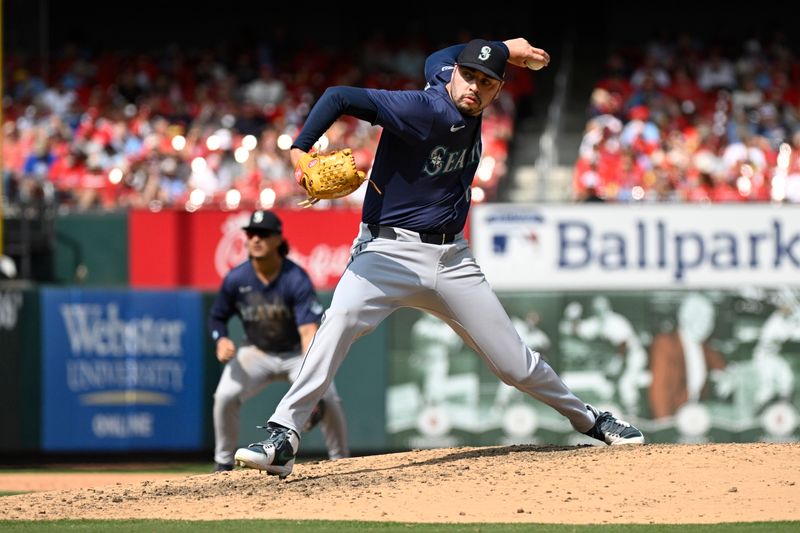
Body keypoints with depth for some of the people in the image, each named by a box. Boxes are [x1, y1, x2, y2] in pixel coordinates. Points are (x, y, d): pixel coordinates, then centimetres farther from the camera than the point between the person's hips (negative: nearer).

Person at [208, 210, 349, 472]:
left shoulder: (296, 279, -25)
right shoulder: (236, 279, -15)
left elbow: (308, 331, -33)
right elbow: (217, 317, 2)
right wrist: (221, 340, -23)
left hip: (295, 352, -2)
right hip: (256, 352, 2)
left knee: (328, 399, -23)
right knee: (225, 396, -21)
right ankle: (223, 465, -2)